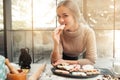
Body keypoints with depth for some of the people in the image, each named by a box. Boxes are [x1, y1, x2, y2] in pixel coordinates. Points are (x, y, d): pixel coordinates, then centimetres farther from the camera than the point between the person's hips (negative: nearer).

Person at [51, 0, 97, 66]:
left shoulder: (88, 32, -24)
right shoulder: (59, 33, -19)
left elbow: (91, 60, -25)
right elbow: (55, 62, -20)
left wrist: (66, 62, -24)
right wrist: (56, 43, -36)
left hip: (81, 66, 1)